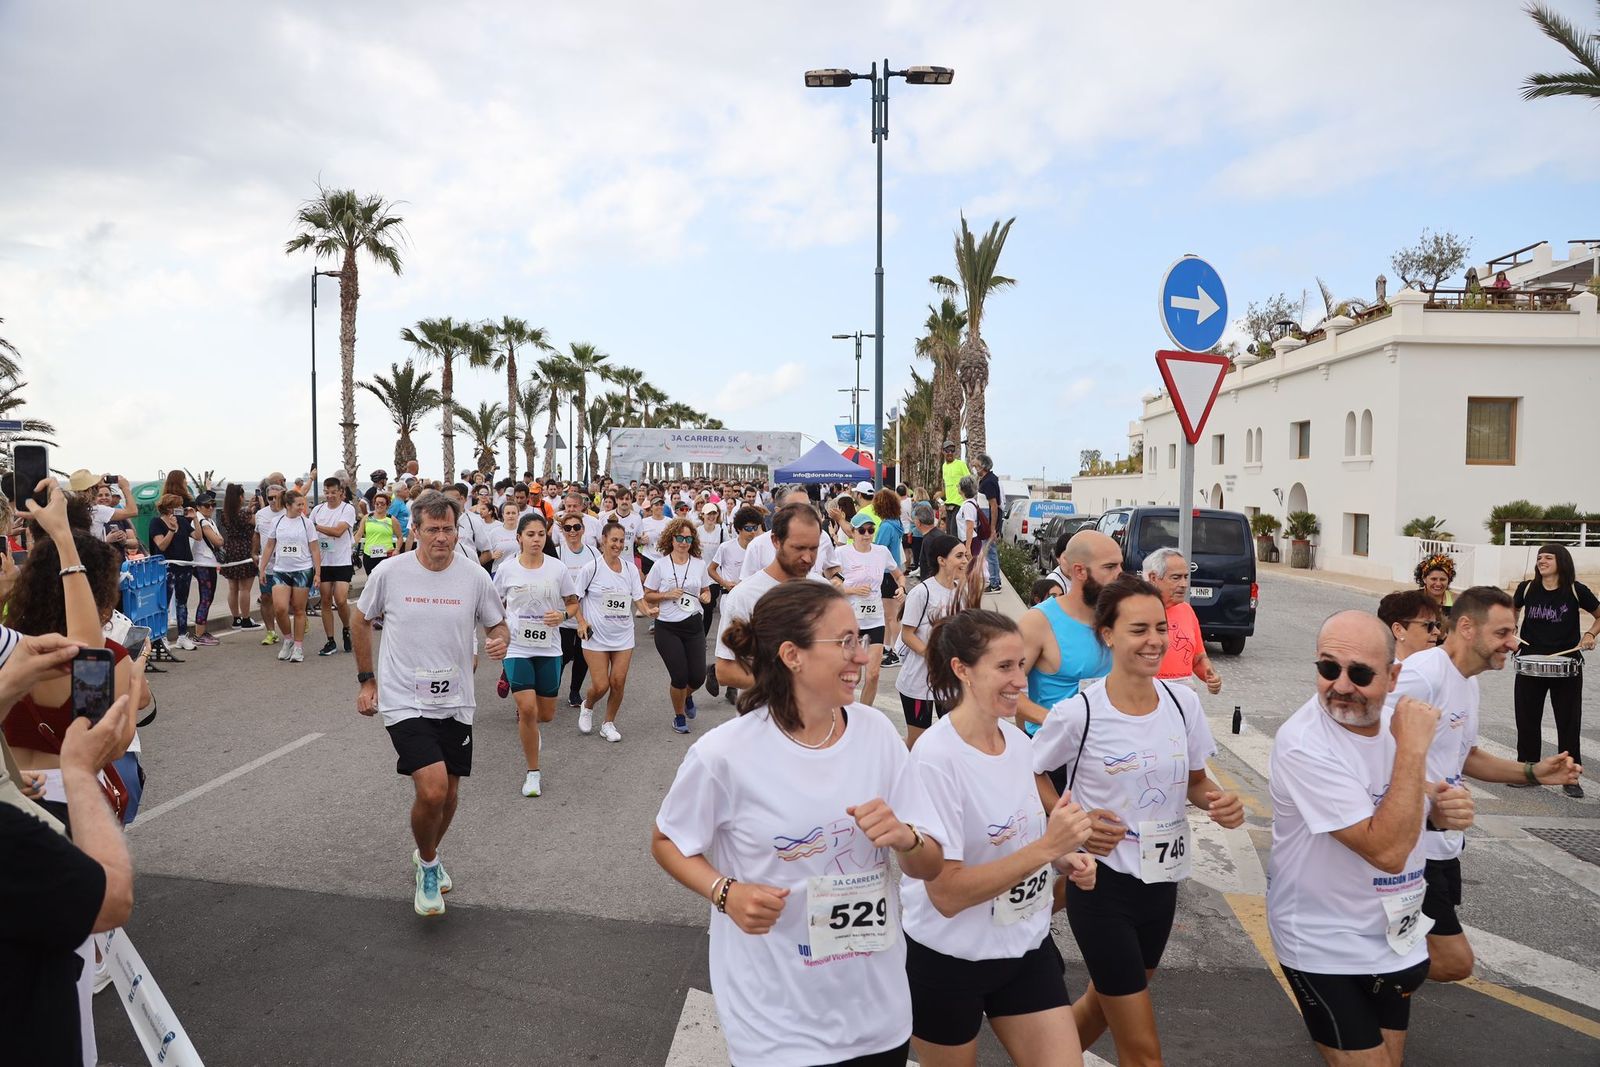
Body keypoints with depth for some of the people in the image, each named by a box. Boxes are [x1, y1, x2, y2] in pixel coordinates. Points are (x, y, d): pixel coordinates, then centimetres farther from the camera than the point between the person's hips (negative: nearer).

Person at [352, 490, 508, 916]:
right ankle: (428, 867, 11)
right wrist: (367, 680, 8)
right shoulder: (388, 573, -8)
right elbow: (360, 621, 8)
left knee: (449, 793, 12)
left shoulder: (475, 577, -5)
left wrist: (500, 639, -17)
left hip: (455, 704, 3)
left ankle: (428, 856, 44)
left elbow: (497, 624, 7)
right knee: (432, 790, -18)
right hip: (404, 702, -3)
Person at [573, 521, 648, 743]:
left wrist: (647, 609, -16)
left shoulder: (630, 568, 3)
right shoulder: (591, 568, -8)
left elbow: (638, 597, 4)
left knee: (618, 682, -1)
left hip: (623, 635, 3)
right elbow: (574, 598, 0)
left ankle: (609, 723, 20)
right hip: (596, 636, -3)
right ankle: (587, 707, 28)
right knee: (601, 685, -6)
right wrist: (581, 621, -13)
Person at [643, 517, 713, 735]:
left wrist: (706, 597, -5)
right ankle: (679, 716, 24)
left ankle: (687, 695, 38)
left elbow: (706, 591, 17)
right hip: (667, 628, -3)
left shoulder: (699, 564, 4)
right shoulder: (661, 566, -4)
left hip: (694, 625, 3)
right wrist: (667, 595, -16)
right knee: (679, 676, -4)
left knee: (698, 676, -1)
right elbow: (647, 596, 0)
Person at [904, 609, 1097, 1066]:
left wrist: (1064, 860, -5)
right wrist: (1047, 847, -30)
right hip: (949, 962, -6)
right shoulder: (936, 757, -24)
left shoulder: (1018, 740, -2)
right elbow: (946, 894, -25)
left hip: (1028, 947, 6)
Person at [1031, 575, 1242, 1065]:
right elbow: (1031, 774, -4)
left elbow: (1196, 780, 8)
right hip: (1102, 883, -5)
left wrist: (1218, 801, -13)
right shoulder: (1077, 713, -19)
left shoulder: (1183, 702, -5)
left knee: (1103, 1004, 26)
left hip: (1163, 882, 6)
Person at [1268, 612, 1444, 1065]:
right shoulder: (1303, 745, -27)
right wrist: (1412, 747, -31)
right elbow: (1387, 850, -31)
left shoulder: (1398, 718, -4)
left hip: (1392, 936, 7)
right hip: (1325, 949, -7)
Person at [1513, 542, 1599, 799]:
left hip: (1566, 665, -2)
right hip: (1529, 664, 2)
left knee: (1568, 721, 4)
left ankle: (1570, 777, 14)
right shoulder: (1527, 589, 0)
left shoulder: (1576, 590, -6)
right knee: (1527, 719, 9)